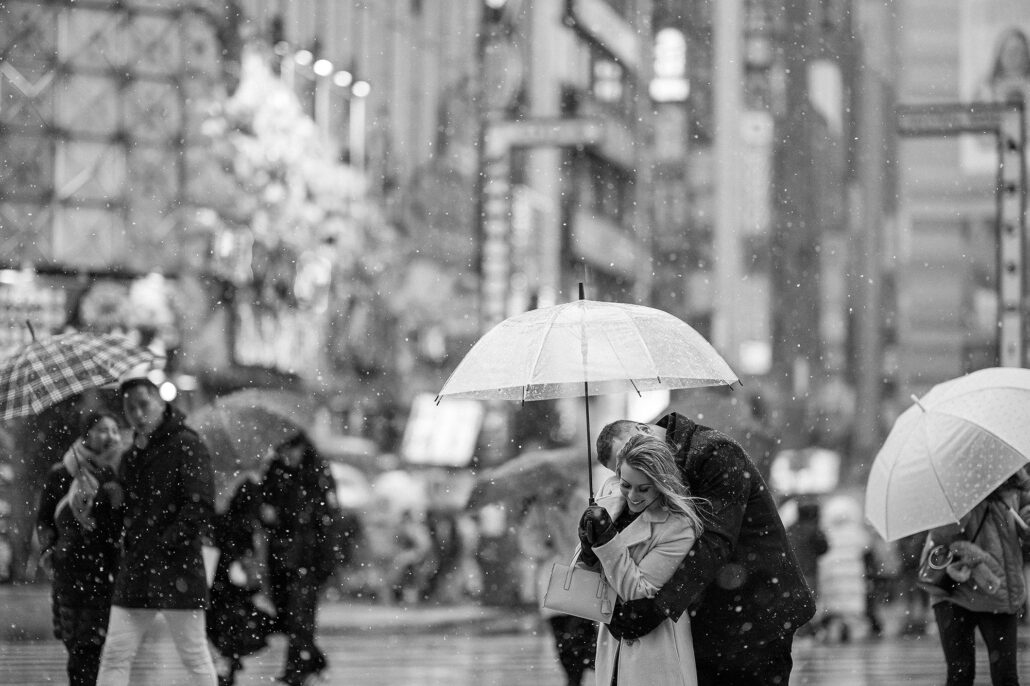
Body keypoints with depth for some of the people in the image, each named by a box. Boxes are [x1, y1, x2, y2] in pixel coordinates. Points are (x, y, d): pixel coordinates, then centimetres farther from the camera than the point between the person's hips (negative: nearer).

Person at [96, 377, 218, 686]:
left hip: (177, 566, -7)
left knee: (195, 656, 1)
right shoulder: (133, 454, 17)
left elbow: (202, 504, -14)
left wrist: (167, 542, -17)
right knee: (115, 655, 0)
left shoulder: (187, 445, -6)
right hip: (135, 567, 7)